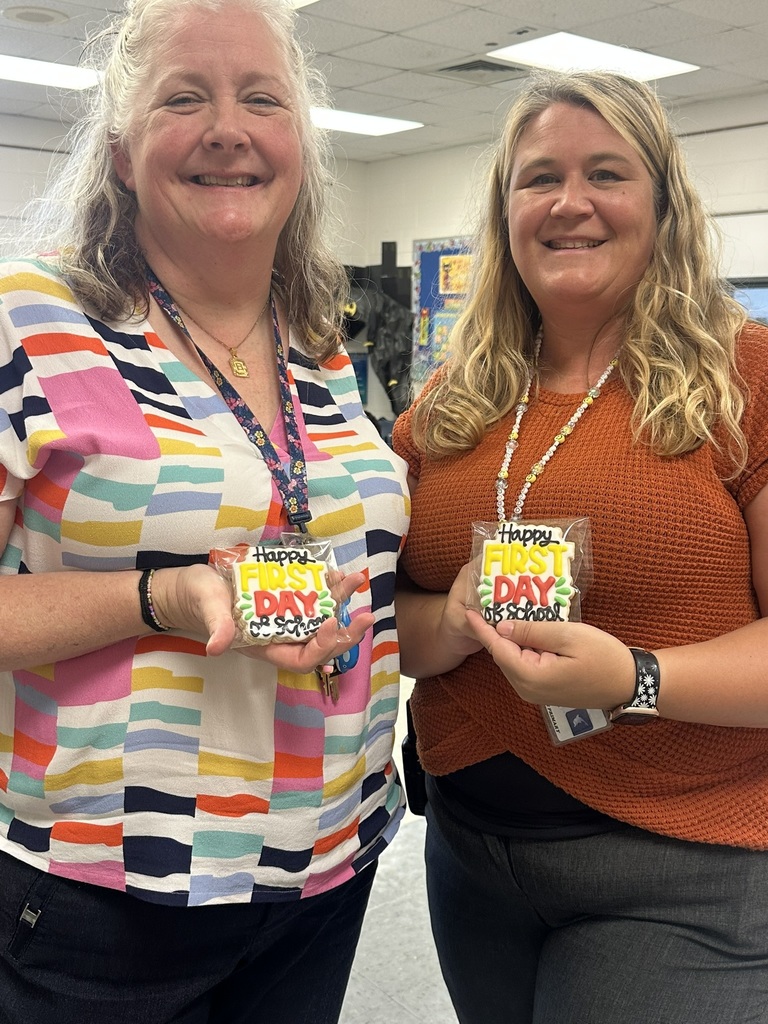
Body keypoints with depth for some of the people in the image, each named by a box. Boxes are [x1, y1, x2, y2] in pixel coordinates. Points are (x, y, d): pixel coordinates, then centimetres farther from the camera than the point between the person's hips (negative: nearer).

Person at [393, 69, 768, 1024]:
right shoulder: (448, 406, 4)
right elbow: (380, 613, 6)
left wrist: (635, 679, -26)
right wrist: (452, 623, -14)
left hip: (680, 871, -4)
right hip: (467, 844, 5)